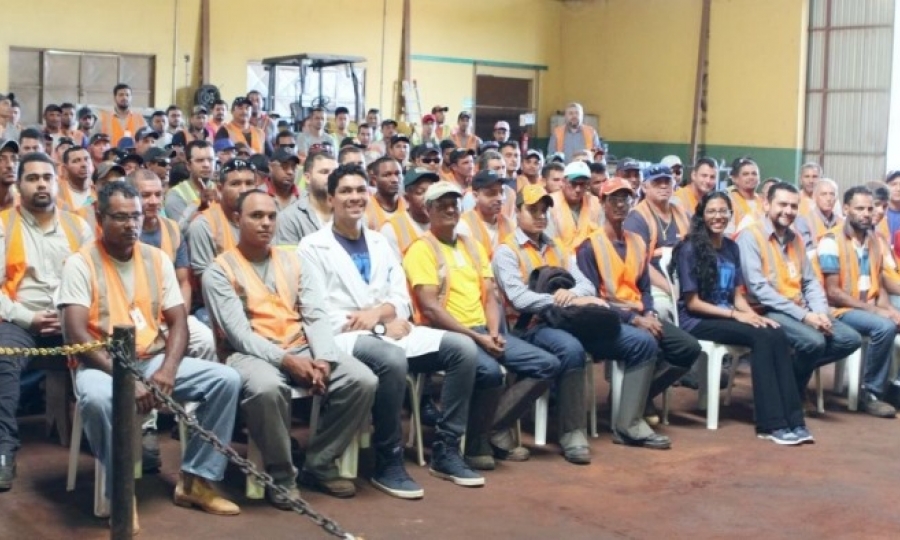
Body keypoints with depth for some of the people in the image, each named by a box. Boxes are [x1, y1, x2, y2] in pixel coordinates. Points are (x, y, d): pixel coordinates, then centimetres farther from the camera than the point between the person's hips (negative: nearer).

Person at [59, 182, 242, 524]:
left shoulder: (157, 259, 9)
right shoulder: (81, 263, -6)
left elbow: (178, 322, 5)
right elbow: (76, 334, -16)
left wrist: (167, 370, -15)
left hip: (154, 359, 5)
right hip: (103, 364, -5)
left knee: (227, 379, -14)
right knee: (97, 398, -40)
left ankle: (194, 481, -5)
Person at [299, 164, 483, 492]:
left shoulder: (379, 242, 21)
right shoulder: (313, 246, 1)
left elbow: (402, 300, 14)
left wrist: (380, 311, -12)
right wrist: (385, 326, -14)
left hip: (388, 331, 7)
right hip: (344, 337, -6)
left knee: (463, 348, -12)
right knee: (393, 360, -38)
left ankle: (445, 452, -6)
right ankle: (388, 462, -22)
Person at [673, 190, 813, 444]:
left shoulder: (731, 247, 13)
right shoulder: (690, 249, -7)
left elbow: (737, 295, 12)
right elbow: (692, 302, -11)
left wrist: (754, 315, -9)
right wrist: (736, 315, -17)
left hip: (727, 316, 6)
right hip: (697, 321, -6)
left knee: (777, 335, -23)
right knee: (761, 337, -29)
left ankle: (792, 420, -26)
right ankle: (771, 424, -28)